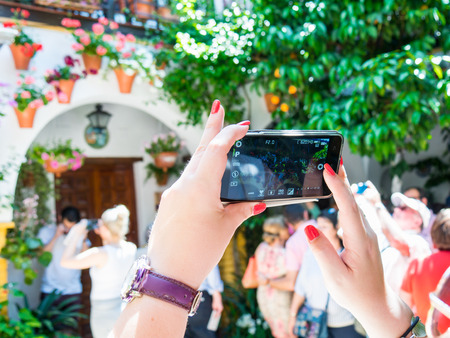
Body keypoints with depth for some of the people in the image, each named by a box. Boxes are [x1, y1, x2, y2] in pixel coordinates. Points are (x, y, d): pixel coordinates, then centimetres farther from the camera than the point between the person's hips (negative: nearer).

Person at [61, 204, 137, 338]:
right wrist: (105, 237, 9)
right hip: (126, 309, 6)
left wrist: (76, 235, -10)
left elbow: (65, 262, -18)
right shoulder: (131, 248, -6)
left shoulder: (101, 254, -25)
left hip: (105, 313, -5)